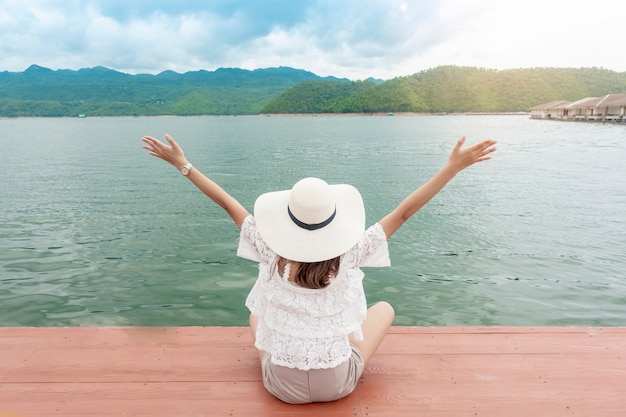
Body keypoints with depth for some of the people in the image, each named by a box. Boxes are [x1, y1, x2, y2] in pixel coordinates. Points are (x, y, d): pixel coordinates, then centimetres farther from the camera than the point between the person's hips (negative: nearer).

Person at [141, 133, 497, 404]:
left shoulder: (272, 251, -17)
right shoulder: (349, 253, -19)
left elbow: (227, 202, -9)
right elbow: (405, 211, -15)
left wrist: (182, 164, 1)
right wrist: (454, 166, -10)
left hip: (282, 385, 2)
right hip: (338, 384, -1)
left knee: (256, 311, 28)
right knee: (385, 308, 18)